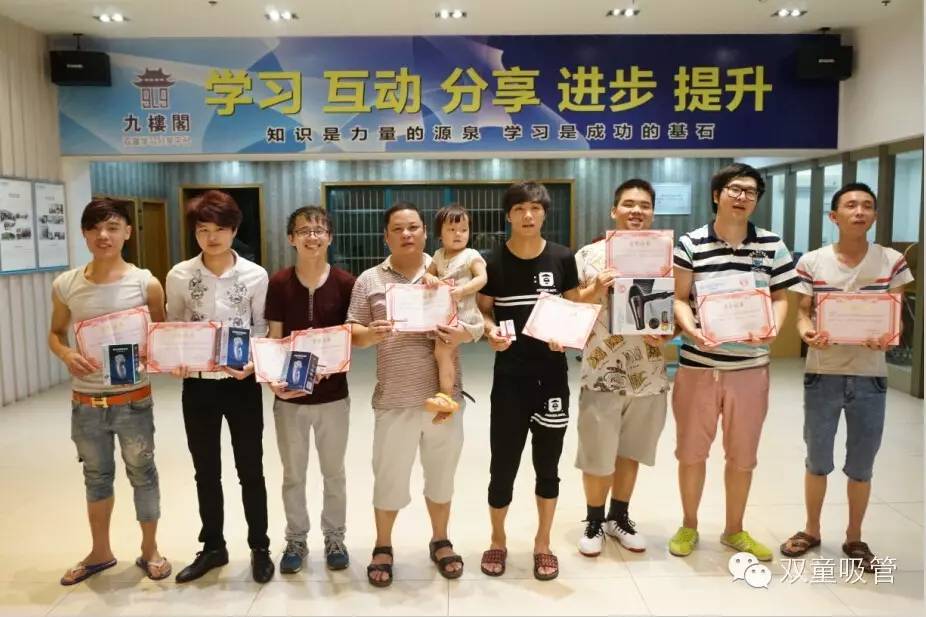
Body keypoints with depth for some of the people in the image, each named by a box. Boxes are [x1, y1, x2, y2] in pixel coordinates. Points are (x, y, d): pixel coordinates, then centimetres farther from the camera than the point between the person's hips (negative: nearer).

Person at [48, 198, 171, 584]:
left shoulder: (145, 284, -9)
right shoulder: (65, 285, -3)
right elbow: (55, 333, 9)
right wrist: (67, 356, -12)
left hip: (133, 400, -2)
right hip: (85, 403, 3)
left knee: (142, 474, 11)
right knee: (96, 477, 19)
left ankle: (150, 550, 31)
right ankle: (100, 552, 38)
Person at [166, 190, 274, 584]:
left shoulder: (255, 276, -5)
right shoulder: (179, 276, -1)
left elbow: (262, 328, 1)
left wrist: (252, 361, -17)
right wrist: (174, 362, -12)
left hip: (241, 383, -2)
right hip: (197, 385, 2)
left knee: (250, 470, 9)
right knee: (206, 472, 15)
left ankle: (259, 548, 25)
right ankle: (212, 547, 32)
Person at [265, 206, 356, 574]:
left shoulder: (345, 283, -6)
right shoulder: (278, 284, -5)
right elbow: (273, 341, -2)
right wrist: (273, 377, -19)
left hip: (333, 394, 0)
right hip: (289, 395, 0)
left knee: (333, 472, 15)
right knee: (293, 474, 14)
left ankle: (334, 537, 33)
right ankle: (296, 540, 33)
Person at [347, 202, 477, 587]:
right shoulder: (369, 280, 4)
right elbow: (352, 333, 2)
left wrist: (464, 333, -17)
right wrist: (371, 335, -20)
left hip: (443, 395, 1)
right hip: (394, 400, -1)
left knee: (441, 474, 15)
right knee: (389, 478, 9)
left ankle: (440, 542, 35)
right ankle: (383, 547, 30)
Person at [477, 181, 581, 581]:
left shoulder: (562, 259, -1)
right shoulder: (493, 262, -4)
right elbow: (483, 311, 5)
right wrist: (490, 331, -16)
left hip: (552, 374, 1)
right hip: (510, 376, -1)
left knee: (547, 465, 12)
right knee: (503, 465, 5)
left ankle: (543, 544, 31)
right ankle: (498, 541, 29)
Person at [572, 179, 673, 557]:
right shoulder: (589, 255, -3)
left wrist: (667, 334, -12)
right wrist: (596, 289, -20)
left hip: (648, 374, 3)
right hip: (602, 374, -2)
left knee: (630, 452, 16)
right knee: (597, 457, 5)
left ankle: (619, 517, 35)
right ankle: (593, 521, 27)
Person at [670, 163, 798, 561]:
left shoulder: (772, 246, 3)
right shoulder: (690, 244, -3)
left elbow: (780, 297, 7)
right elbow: (679, 299, -2)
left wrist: (773, 327, -13)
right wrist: (692, 330, -21)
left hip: (750, 367, 2)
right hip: (698, 366, -1)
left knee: (743, 455, 13)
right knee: (691, 451, 11)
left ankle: (734, 531, 34)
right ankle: (688, 526, 32)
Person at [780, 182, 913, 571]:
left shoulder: (892, 262, -1)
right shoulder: (812, 262, -3)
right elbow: (802, 312, -1)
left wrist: (887, 337, -20)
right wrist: (807, 333, -22)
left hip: (869, 376, 1)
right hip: (822, 375, 0)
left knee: (861, 466, 12)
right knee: (817, 460, 13)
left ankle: (854, 538, 31)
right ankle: (811, 530, 32)